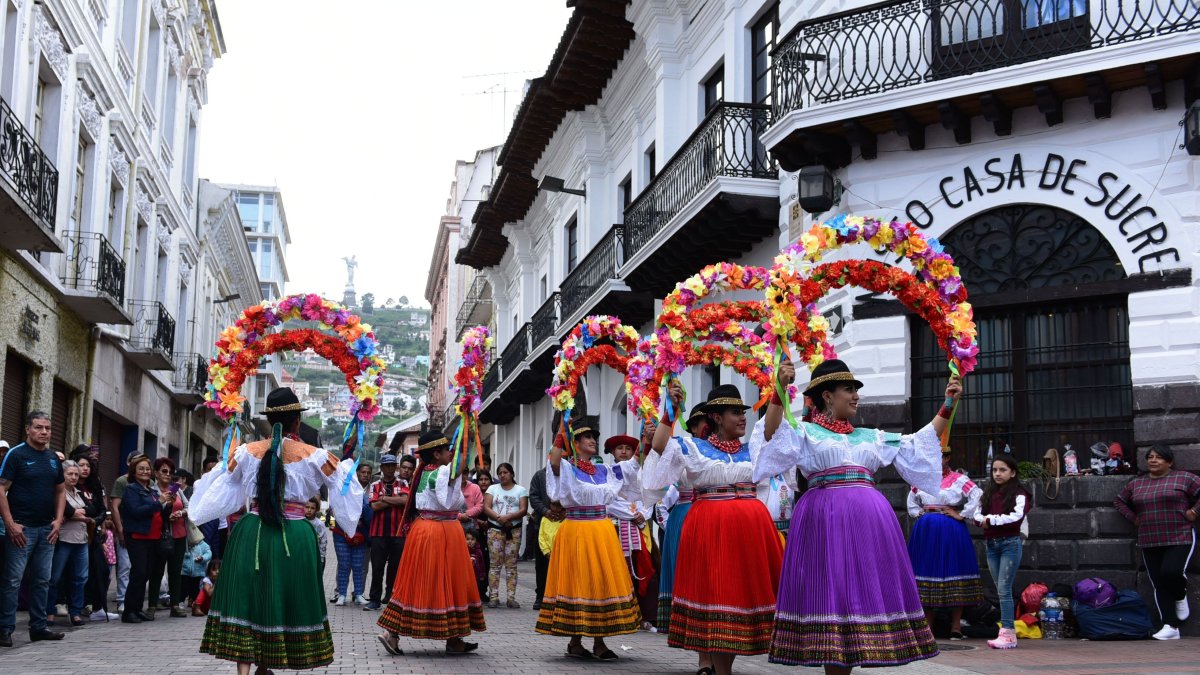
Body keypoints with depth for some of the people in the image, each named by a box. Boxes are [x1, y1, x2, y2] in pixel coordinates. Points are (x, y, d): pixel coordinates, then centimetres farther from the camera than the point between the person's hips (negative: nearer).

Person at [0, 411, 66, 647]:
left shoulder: (53, 458, 11)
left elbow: (61, 491, 18)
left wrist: (58, 520, 6)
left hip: (47, 529, 6)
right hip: (21, 528, -6)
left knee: (42, 580, 11)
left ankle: (38, 627, 18)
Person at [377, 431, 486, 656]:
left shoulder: (424, 472, 12)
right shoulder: (442, 472, -15)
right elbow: (449, 503, -23)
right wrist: (454, 479, -26)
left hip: (422, 528, 9)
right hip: (441, 533, -9)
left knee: (419, 583, 9)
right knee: (445, 584, 0)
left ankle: (392, 632, 2)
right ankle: (453, 639, 8)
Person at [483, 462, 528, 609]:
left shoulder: (521, 490, 9)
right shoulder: (493, 489, 13)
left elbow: (523, 510, -2)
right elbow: (486, 508, 1)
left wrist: (508, 517, -17)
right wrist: (499, 518, -15)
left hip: (514, 530, -1)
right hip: (495, 529, 1)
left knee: (511, 564, -2)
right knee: (495, 563, -4)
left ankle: (511, 597, -2)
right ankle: (494, 596, -3)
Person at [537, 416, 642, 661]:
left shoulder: (605, 470, 14)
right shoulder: (567, 469, -2)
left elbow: (638, 463, 14)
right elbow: (553, 461, -25)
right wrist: (562, 431, -24)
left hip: (603, 531, 6)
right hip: (576, 531, -6)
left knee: (603, 583, 4)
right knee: (577, 583, -3)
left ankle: (599, 642, 10)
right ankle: (575, 642, 5)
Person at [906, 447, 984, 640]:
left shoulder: (958, 480, -2)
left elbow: (977, 496, -12)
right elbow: (912, 501, 28)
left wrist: (961, 515, -12)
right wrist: (918, 514, 12)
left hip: (951, 532, -4)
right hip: (926, 531, 4)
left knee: (953, 572, -5)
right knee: (927, 571, 4)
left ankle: (956, 628, -2)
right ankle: (927, 627, 11)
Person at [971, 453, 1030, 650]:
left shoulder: (1018, 494, -2)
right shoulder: (988, 493, 14)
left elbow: (1016, 516, -17)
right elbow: (977, 515, 8)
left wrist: (991, 519, -13)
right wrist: (984, 519, -13)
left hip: (1010, 543, -6)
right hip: (991, 544, 6)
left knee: (1004, 589, -12)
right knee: (1001, 590, 6)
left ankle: (1007, 633, -12)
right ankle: (1010, 634, 9)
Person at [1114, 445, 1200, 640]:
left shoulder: (1184, 478, 0)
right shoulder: (1136, 484, 13)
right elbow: (1119, 501, 25)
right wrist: (1133, 518, 13)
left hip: (1180, 538, -5)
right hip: (1150, 542, 5)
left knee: (1171, 572, -24)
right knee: (1159, 585, 0)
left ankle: (1181, 597, 10)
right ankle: (1171, 627, 4)